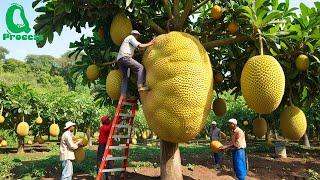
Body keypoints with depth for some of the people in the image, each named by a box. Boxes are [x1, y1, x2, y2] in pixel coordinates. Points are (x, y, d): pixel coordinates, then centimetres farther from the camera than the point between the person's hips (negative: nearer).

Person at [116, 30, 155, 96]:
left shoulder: (127, 39, 35)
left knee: (125, 78, 8)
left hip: (119, 59, 10)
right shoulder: (131, 37, 6)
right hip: (125, 57, -9)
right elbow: (139, 45, -7)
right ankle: (140, 86, -27)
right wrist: (149, 44, 2)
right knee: (140, 67, -11)